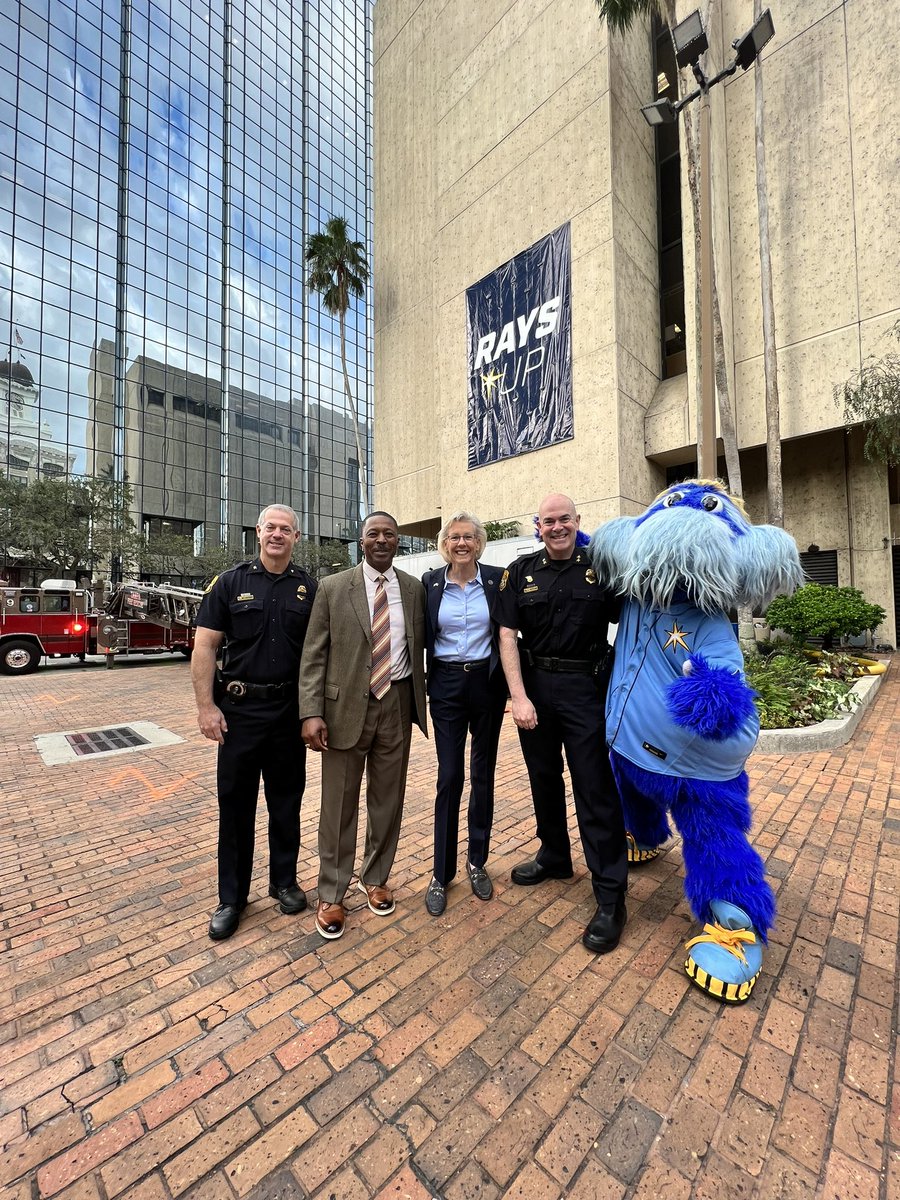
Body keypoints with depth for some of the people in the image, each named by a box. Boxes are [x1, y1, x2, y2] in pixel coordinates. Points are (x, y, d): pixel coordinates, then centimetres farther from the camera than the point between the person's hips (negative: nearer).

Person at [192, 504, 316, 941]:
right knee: (236, 803, 11)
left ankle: (284, 881, 35)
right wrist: (206, 706, -9)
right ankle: (231, 898, 30)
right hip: (239, 709, -1)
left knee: (286, 801, 14)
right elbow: (204, 646, -3)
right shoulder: (230, 582, -1)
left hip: (290, 709, 1)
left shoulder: (308, 588, 2)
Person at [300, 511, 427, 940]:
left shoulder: (414, 589, 4)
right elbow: (313, 656, -4)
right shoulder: (333, 588, -2)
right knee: (339, 804, 9)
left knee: (388, 800, 15)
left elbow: (420, 649, 8)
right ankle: (331, 894, 30)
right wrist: (312, 712, -12)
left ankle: (375, 879, 38)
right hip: (346, 706, -2)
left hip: (397, 704, 2)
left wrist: (424, 702, 4)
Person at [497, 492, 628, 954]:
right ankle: (554, 857, 41)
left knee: (595, 789, 2)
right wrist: (519, 697, -11)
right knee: (543, 778, 18)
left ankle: (610, 898, 18)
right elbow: (508, 636, -2)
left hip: (586, 687, -2)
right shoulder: (521, 572, 2)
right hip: (534, 686, 3)